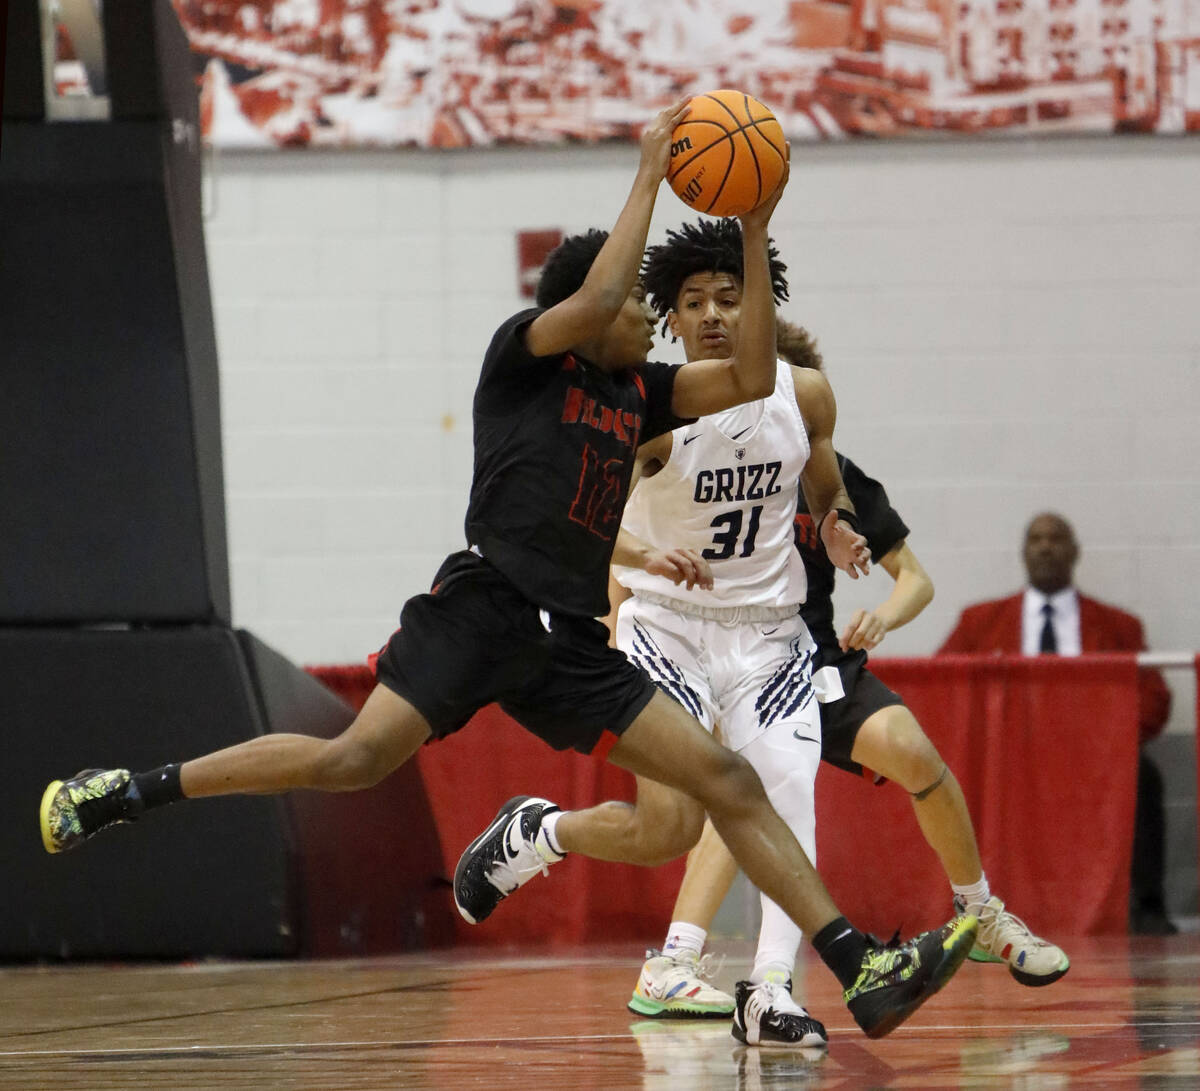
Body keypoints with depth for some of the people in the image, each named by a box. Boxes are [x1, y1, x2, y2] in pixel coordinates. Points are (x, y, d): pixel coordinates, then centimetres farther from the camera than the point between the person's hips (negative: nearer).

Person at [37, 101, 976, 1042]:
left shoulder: (638, 390, 20)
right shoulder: (524, 352, 3)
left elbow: (750, 379, 13)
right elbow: (592, 302, -16)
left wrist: (755, 236, 8)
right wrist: (649, 175, -10)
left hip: (570, 644, 6)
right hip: (485, 608, -6)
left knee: (730, 783, -3)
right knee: (357, 758, -23)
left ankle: (864, 972, -5)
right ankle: (124, 793, -11)